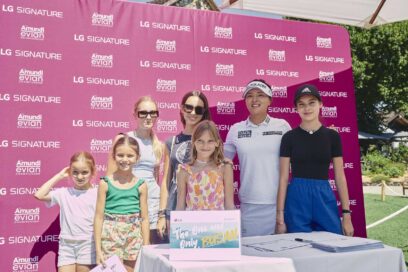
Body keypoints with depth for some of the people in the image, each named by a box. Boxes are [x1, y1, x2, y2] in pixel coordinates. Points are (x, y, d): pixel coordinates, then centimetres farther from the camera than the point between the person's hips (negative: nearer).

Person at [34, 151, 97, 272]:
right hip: (66, 245, 2)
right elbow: (39, 195, -5)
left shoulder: (97, 194, -2)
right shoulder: (64, 193, 5)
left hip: (87, 245, -2)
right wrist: (59, 176, 1)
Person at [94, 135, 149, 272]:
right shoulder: (105, 183, -2)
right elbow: (99, 217, -2)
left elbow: (144, 218, 6)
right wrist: (98, 249, -5)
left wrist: (146, 247, 4)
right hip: (110, 237, -1)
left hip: (134, 238, 2)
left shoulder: (141, 185, 2)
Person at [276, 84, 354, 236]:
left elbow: (340, 177, 5)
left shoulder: (332, 136, 4)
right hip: (297, 198, -1)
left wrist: (346, 214, 1)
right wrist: (280, 215, -4)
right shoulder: (289, 137, 0)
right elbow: (283, 178, 0)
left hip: (325, 197, 1)